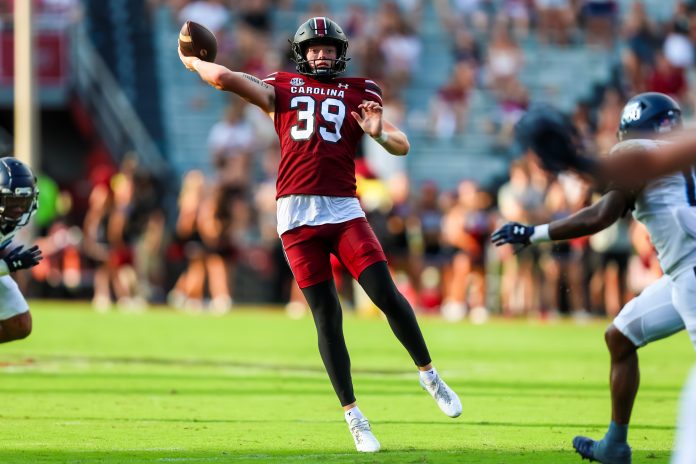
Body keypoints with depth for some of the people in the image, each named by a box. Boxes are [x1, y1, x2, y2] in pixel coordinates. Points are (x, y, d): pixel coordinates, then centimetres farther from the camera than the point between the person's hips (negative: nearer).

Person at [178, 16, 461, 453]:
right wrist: (192, 61, 20)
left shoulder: (359, 93, 13)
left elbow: (402, 146, 6)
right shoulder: (281, 89, 13)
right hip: (297, 212, 0)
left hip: (343, 209, 0)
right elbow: (224, 78, 3)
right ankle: (354, 416, 4)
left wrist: (379, 133, -15)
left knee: (387, 294, -13)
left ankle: (429, 375, 9)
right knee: (327, 315, -2)